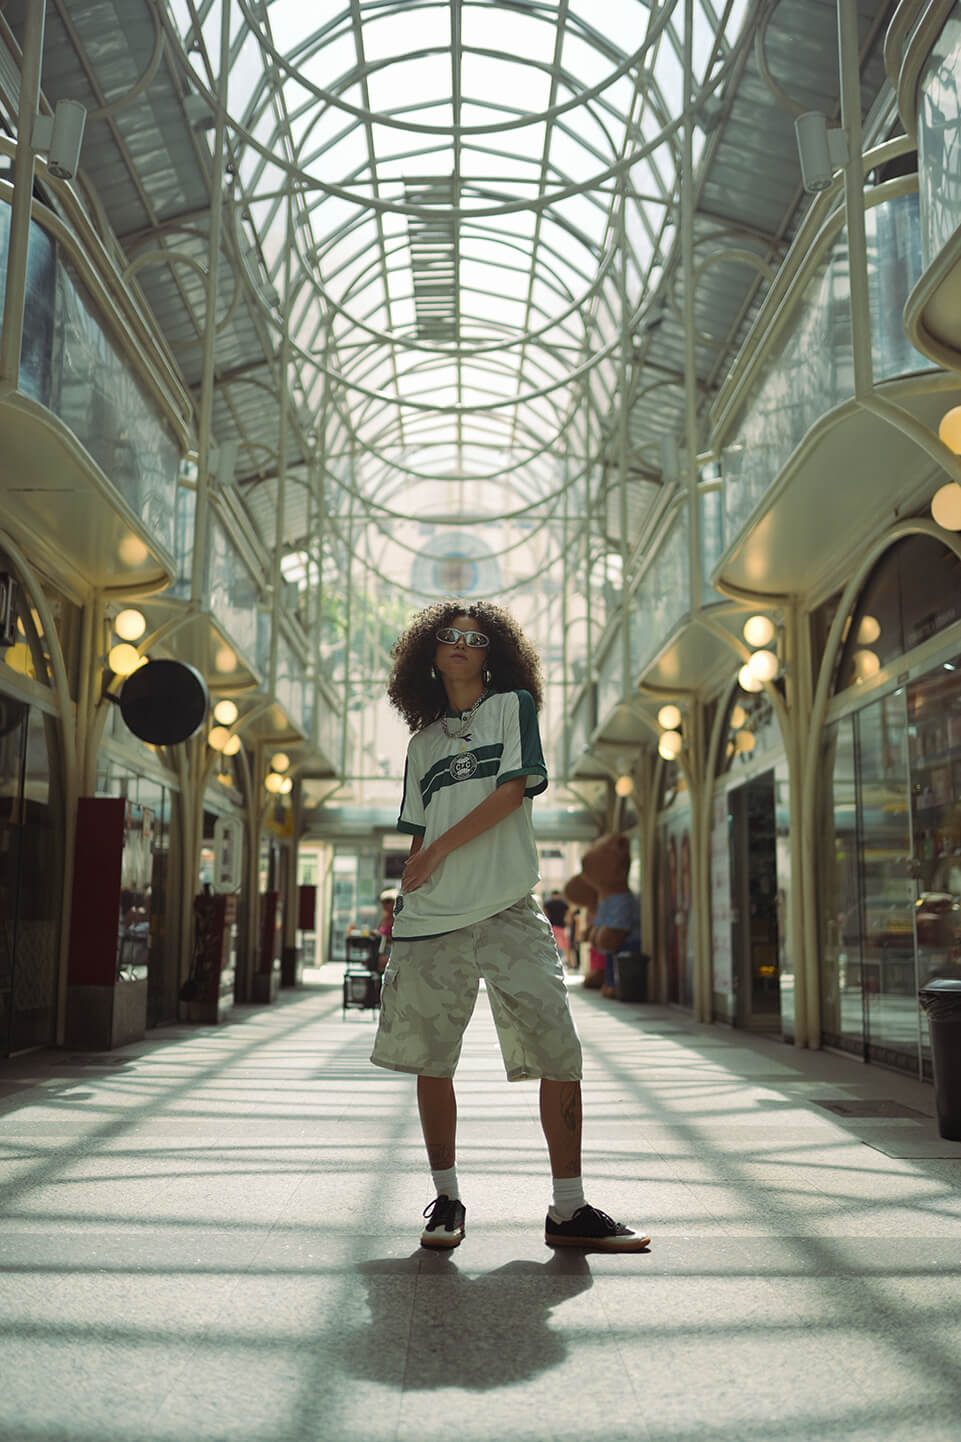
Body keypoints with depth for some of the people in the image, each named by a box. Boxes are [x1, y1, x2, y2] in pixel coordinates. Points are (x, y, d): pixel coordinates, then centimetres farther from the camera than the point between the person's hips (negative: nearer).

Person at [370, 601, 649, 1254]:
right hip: (431, 919, 3)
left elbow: (512, 790, -5)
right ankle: (447, 1199, 20)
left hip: (508, 911, -3)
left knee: (560, 1055, -7)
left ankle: (569, 1211, 4)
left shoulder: (513, 705, 8)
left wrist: (437, 852, -4)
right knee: (431, 1062, 3)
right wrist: (403, 901, 11)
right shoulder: (423, 742, 20)